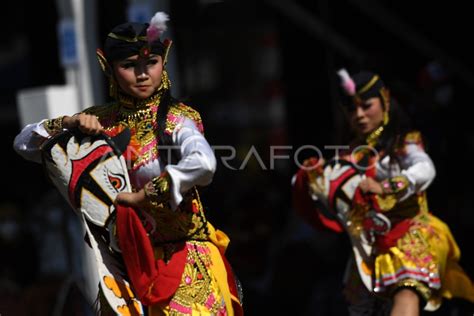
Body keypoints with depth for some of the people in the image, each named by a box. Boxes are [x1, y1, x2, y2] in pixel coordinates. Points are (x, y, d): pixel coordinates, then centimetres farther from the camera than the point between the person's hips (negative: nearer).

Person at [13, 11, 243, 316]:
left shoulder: (174, 119, -11)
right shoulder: (101, 120, 4)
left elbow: (203, 164, -33)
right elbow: (24, 143, 8)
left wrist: (141, 196, -27)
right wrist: (67, 123, -10)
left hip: (181, 258, -4)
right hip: (123, 255, 4)